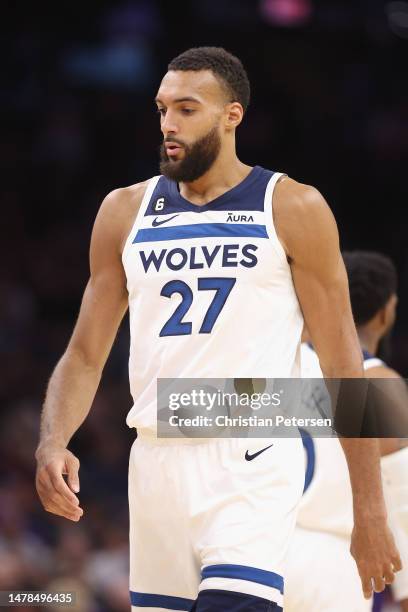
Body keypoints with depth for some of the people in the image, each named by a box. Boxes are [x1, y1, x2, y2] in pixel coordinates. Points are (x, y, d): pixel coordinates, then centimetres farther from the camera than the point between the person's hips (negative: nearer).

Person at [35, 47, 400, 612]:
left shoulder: (293, 209, 0)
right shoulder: (126, 211, 11)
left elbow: (342, 364, 0)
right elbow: (86, 356, 12)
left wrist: (370, 513, -3)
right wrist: (52, 444, -8)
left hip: (251, 464, -4)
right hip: (157, 460, 5)